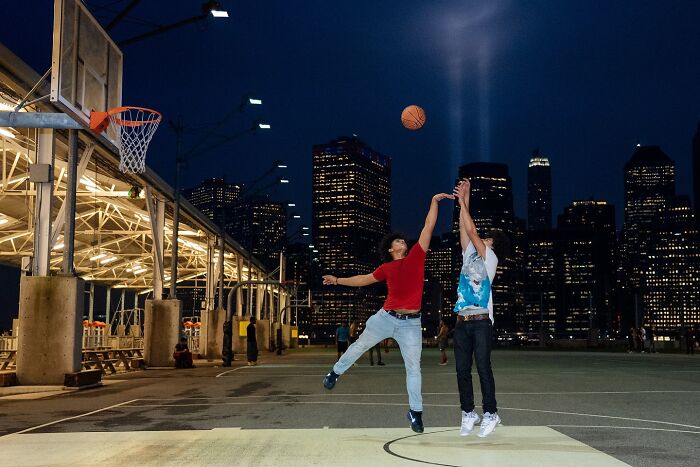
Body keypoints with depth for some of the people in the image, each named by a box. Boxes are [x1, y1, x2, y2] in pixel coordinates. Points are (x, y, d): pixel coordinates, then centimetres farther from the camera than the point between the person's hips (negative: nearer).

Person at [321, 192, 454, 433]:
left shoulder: (416, 255, 3)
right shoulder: (386, 268, 6)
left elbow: (428, 227, 2)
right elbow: (365, 279, 20)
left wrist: (434, 202, -1)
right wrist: (338, 281, 18)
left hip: (411, 323, -1)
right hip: (386, 317, 1)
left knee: (413, 367, 0)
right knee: (360, 345, 15)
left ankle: (415, 411, 10)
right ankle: (336, 372, 39)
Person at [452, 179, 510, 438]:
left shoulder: (490, 259, 1)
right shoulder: (470, 255, 17)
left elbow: (472, 231, -5)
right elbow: (465, 229, 11)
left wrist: (462, 202, 0)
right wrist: (463, 200, 8)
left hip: (481, 322, -6)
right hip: (462, 322, 6)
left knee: (483, 368, -4)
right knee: (462, 370, 5)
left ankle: (491, 414, 4)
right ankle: (468, 413, 13)